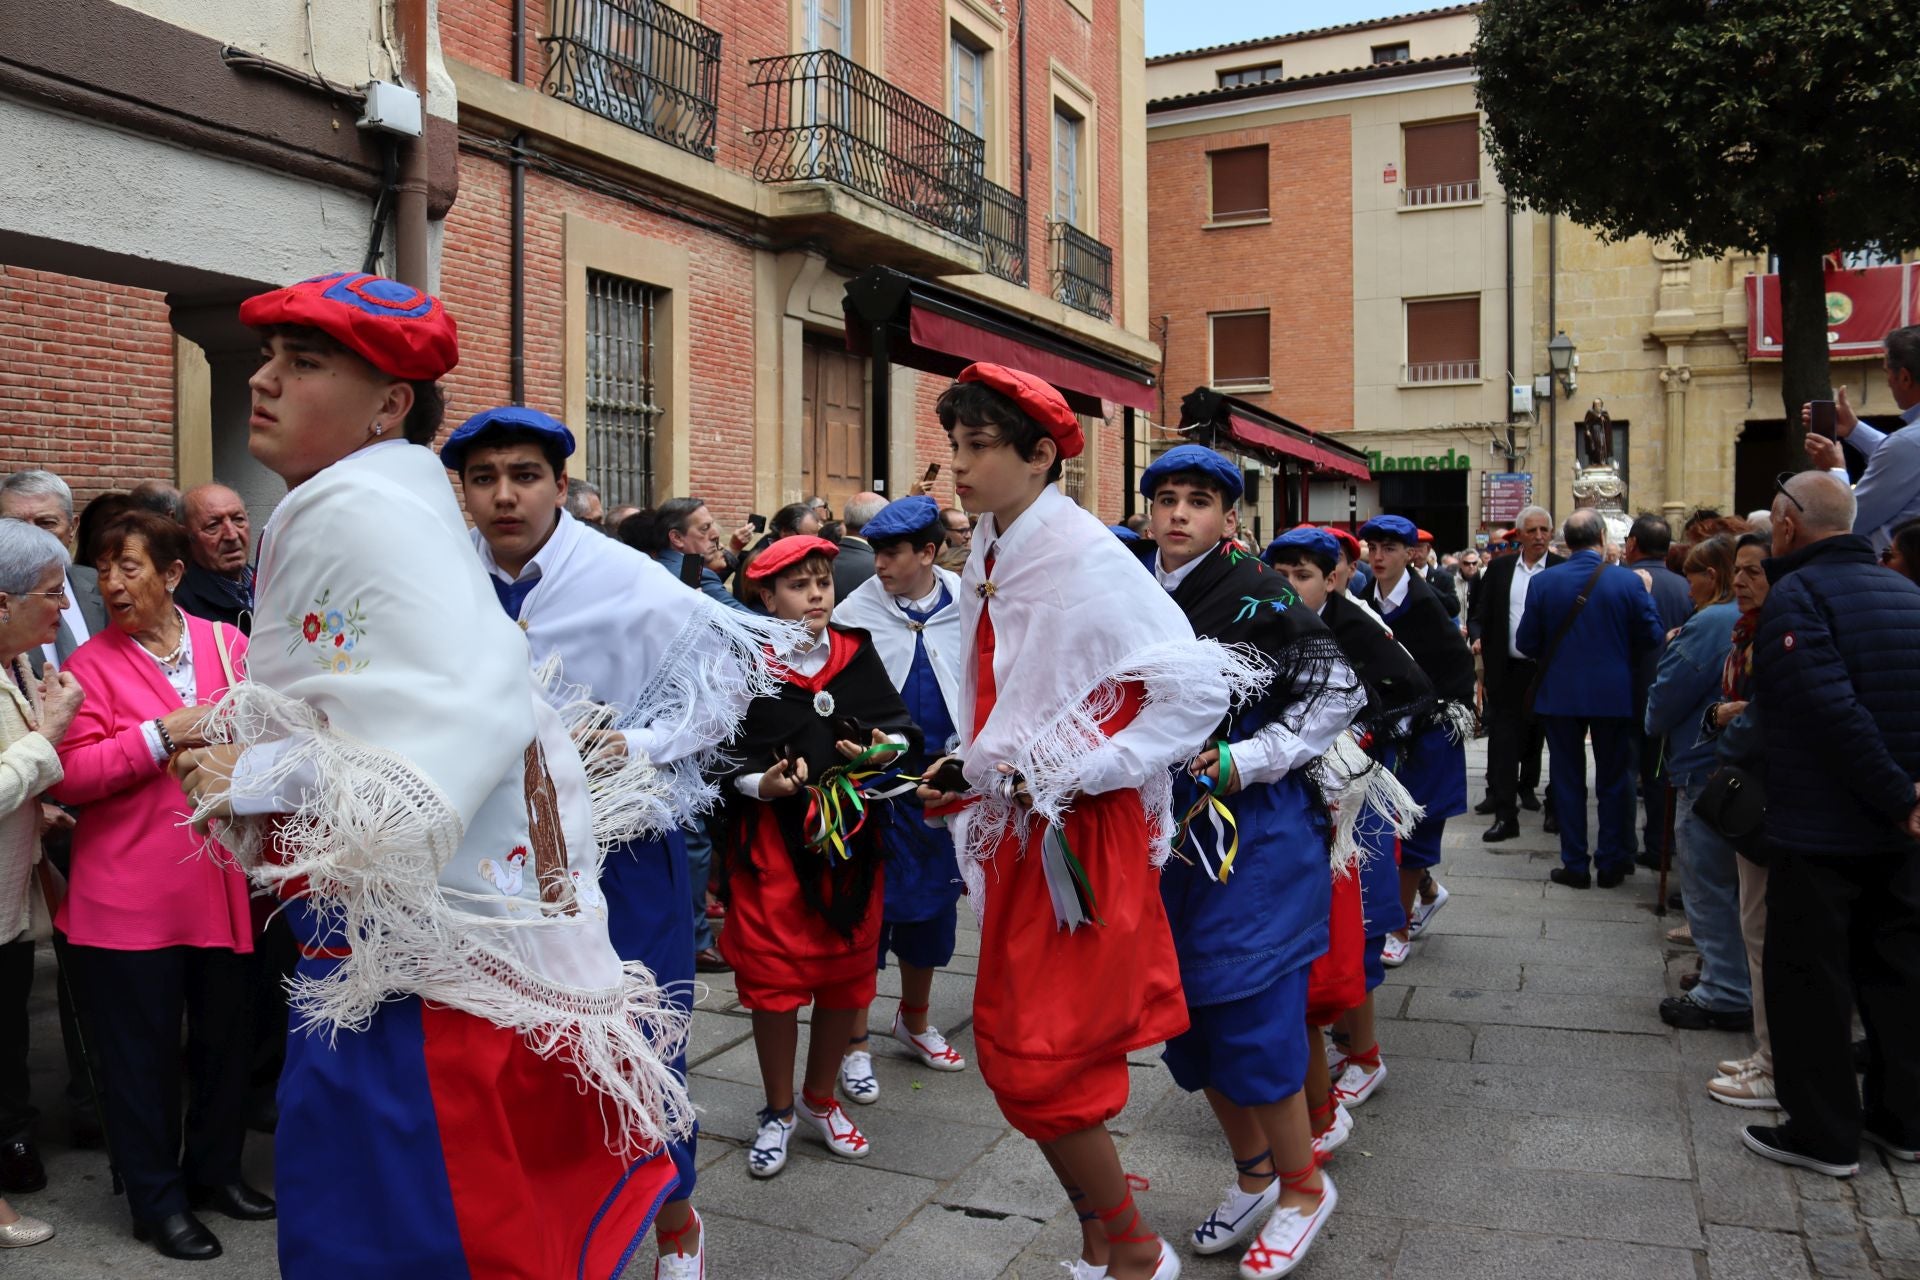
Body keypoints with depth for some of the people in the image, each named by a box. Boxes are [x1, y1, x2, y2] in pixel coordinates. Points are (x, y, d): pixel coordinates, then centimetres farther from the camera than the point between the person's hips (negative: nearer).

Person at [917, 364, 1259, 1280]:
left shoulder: (1085, 557, -17)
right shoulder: (990, 562, 8)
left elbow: (1198, 691, -21)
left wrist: (1075, 776, -20)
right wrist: (971, 770, 9)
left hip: (1080, 838, -8)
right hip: (1017, 833, 8)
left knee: (1038, 1063, -2)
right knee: (1008, 1042, 16)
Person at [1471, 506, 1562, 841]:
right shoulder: (1500, 569, 6)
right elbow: (1484, 612, 9)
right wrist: (1480, 638, -9)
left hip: (1549, 669, -1)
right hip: (1507, 669, 2)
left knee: (1536, 736, 13)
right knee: (1504, 739, -1)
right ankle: (1505, 814, 1)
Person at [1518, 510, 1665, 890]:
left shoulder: (1543, 583, -8)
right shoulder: (1629, 581, -10)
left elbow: (1526, 643, -4)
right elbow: (1652, 638, -5)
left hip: (1560, 694, 0)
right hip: (1614, 694, 0)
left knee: (1568, 780, 9)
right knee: (1613, 782, 13)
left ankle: (1575, 866, 12)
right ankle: (1611, 864, 19)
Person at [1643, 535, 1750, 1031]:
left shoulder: (1708, 624, -19)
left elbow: (1667, 696, -14)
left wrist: (1656, 726, 7)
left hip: (1706, 769, -9)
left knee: (1709, 884, 0)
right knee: (1736, 878, 19)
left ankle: (1725, 995, 5)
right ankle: (1738, 978, 31)